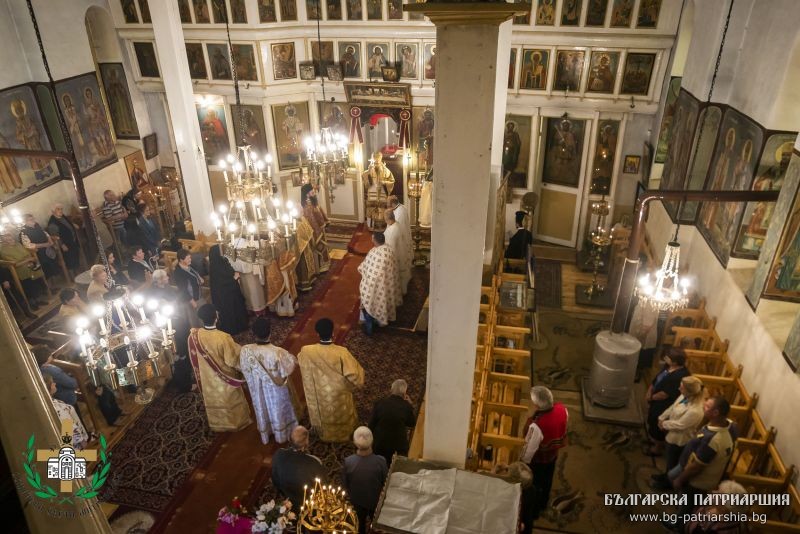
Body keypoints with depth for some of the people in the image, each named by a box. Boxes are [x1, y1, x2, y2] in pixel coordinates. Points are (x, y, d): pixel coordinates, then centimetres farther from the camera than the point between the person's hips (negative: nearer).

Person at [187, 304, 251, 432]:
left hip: (207, 377, 4)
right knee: (231, 400, 23)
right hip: (225, 379, -4)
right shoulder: (223, 338, -35)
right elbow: (233, 360, -23)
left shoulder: (193, 335, -20)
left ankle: (218, 424, 50)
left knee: (214, 401, 28)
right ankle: (238, 422, 45)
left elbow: (194, 357, -3)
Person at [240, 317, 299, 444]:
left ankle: (265, 436, 52)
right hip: (276, 390, -2)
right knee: (277, 410, 25)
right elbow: (294, 362, -18)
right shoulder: (278, 352, -36)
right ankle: (281, 436, 49)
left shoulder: (246, 351, -29)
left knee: (262, 409, 29)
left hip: (258, 389, 2)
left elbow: (245, 369, -10)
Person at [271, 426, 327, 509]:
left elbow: (275, 480, -5)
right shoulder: (313, 462, -36)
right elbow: (324, 480, -16)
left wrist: (285, 495, 12)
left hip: (289, 500, 4)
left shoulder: (278, 455, -24)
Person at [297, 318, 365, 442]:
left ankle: (324, 434, 56)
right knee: (340, 415, 29)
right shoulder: (341, 352, -34)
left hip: (319, 394, 2)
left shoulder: (307, 351, -27)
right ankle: (342, 434, 54)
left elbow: (299, 360, -3)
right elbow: (353, 374, -29)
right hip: (338, 394, -1)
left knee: (323, 414, 32)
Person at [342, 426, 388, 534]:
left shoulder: (348, 462, -31)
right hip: (376, 499, -1)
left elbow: (345, 484, -14)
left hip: (357, 500, 1)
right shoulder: (380, 461, -34)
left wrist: (351, 495, 7)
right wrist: (381, 494, 5)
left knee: (361, 520, 31)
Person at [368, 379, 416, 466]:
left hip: (380, 443, 2)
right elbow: (412, 424, 1)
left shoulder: (380, 403, -10)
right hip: (399, 445, -2)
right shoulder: (406, 406, -14)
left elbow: (372, 423, -4)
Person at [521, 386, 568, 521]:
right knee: (547, 479, 32)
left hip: (538, 459, -6)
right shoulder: (562, 409, -25)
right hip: (553, 453, 6)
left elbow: (530, 448, -27)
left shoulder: (536, 425, -45)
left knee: (535, 485, 22)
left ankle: (533, 512, 46)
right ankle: (544, 503, 58)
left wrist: (523, 461, -8)